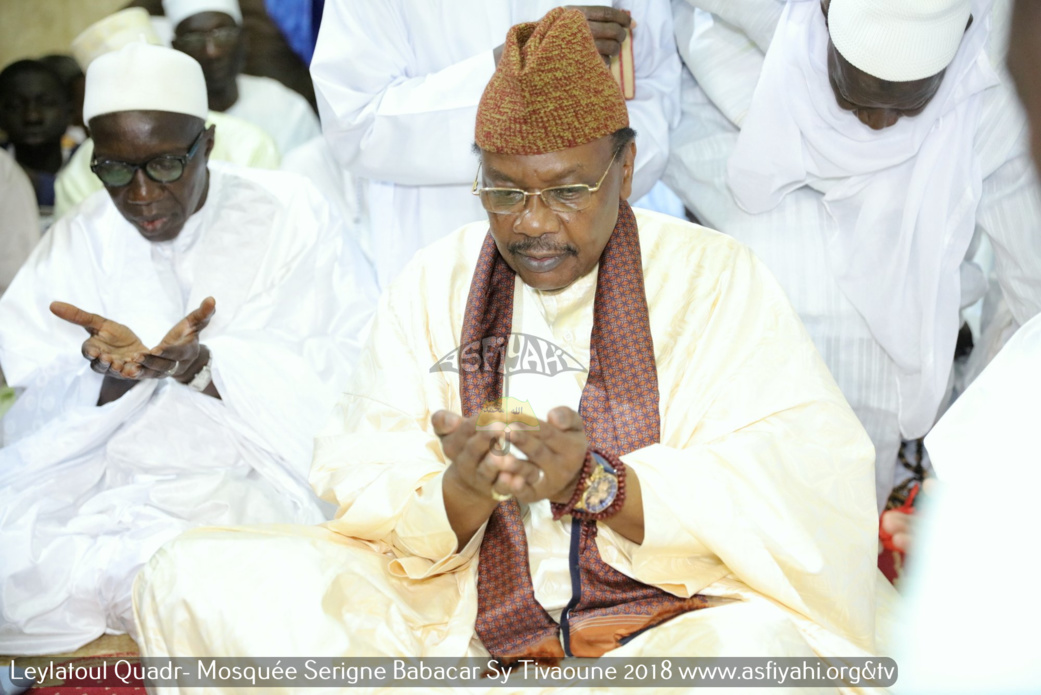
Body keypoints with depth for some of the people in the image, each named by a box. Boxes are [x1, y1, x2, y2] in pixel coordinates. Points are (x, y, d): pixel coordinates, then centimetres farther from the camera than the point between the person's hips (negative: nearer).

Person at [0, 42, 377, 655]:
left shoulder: (293, 217, 1)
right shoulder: (75, 245, 11)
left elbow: (354, 370, -10)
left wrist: (199, 366, -22)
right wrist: (117, 372, -20)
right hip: (97, 478, 4)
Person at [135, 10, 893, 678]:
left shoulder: (714, 276, 1)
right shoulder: (433, 284, 9)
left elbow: (788, 498, -9)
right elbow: (364, 494, 3)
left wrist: (595, 483, -21)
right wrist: (463, 492, -19)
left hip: (668, 617, -2)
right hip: (467, 616, 3)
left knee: (758, 645, -38)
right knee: (194, 579, -14)